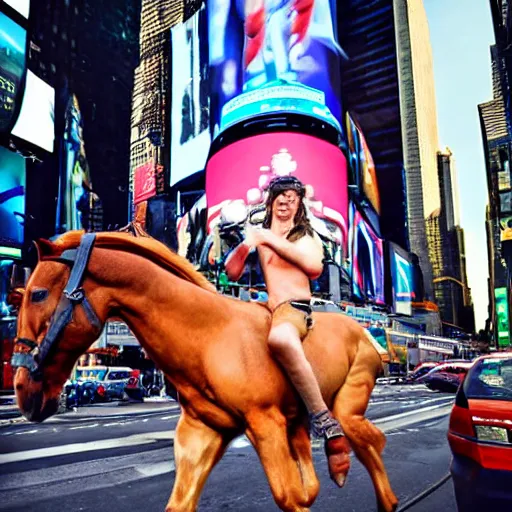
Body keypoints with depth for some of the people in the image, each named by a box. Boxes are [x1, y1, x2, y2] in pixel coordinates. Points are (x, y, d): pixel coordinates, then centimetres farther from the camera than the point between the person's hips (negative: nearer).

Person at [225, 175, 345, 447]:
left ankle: (321, 416, -27)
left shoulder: (308, 237, 8)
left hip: (296, 309, -6)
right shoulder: (258, 236, 17)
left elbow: (314, 266, -15)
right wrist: (246, 244, -7)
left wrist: (273, 241, -13)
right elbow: (232, 273, 10)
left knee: (281, 337, -40)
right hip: (266, 311, 6)